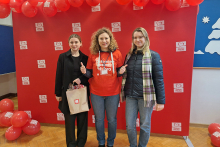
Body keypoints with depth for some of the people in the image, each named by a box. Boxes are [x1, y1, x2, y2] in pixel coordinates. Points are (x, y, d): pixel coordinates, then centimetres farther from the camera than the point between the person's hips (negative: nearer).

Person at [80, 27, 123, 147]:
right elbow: (90, 74, 4)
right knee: (99, 119, 16)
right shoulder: (93, 55, -1)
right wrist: (84, 72, -17)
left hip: (113, 93, 0)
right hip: (96, 93, 1)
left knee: (112, 119, 13)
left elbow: (119, 71, 4)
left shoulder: (116, 53, -3)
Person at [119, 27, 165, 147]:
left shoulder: (153, 56, -5)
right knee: (129, 126, 11)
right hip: (130, 96, 4)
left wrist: (161, 101, -9)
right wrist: (121, 72, -4)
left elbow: (159, 79, -7)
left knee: (145, 126, 11)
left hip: (146, 97, -3)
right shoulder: (129, 55, 8)